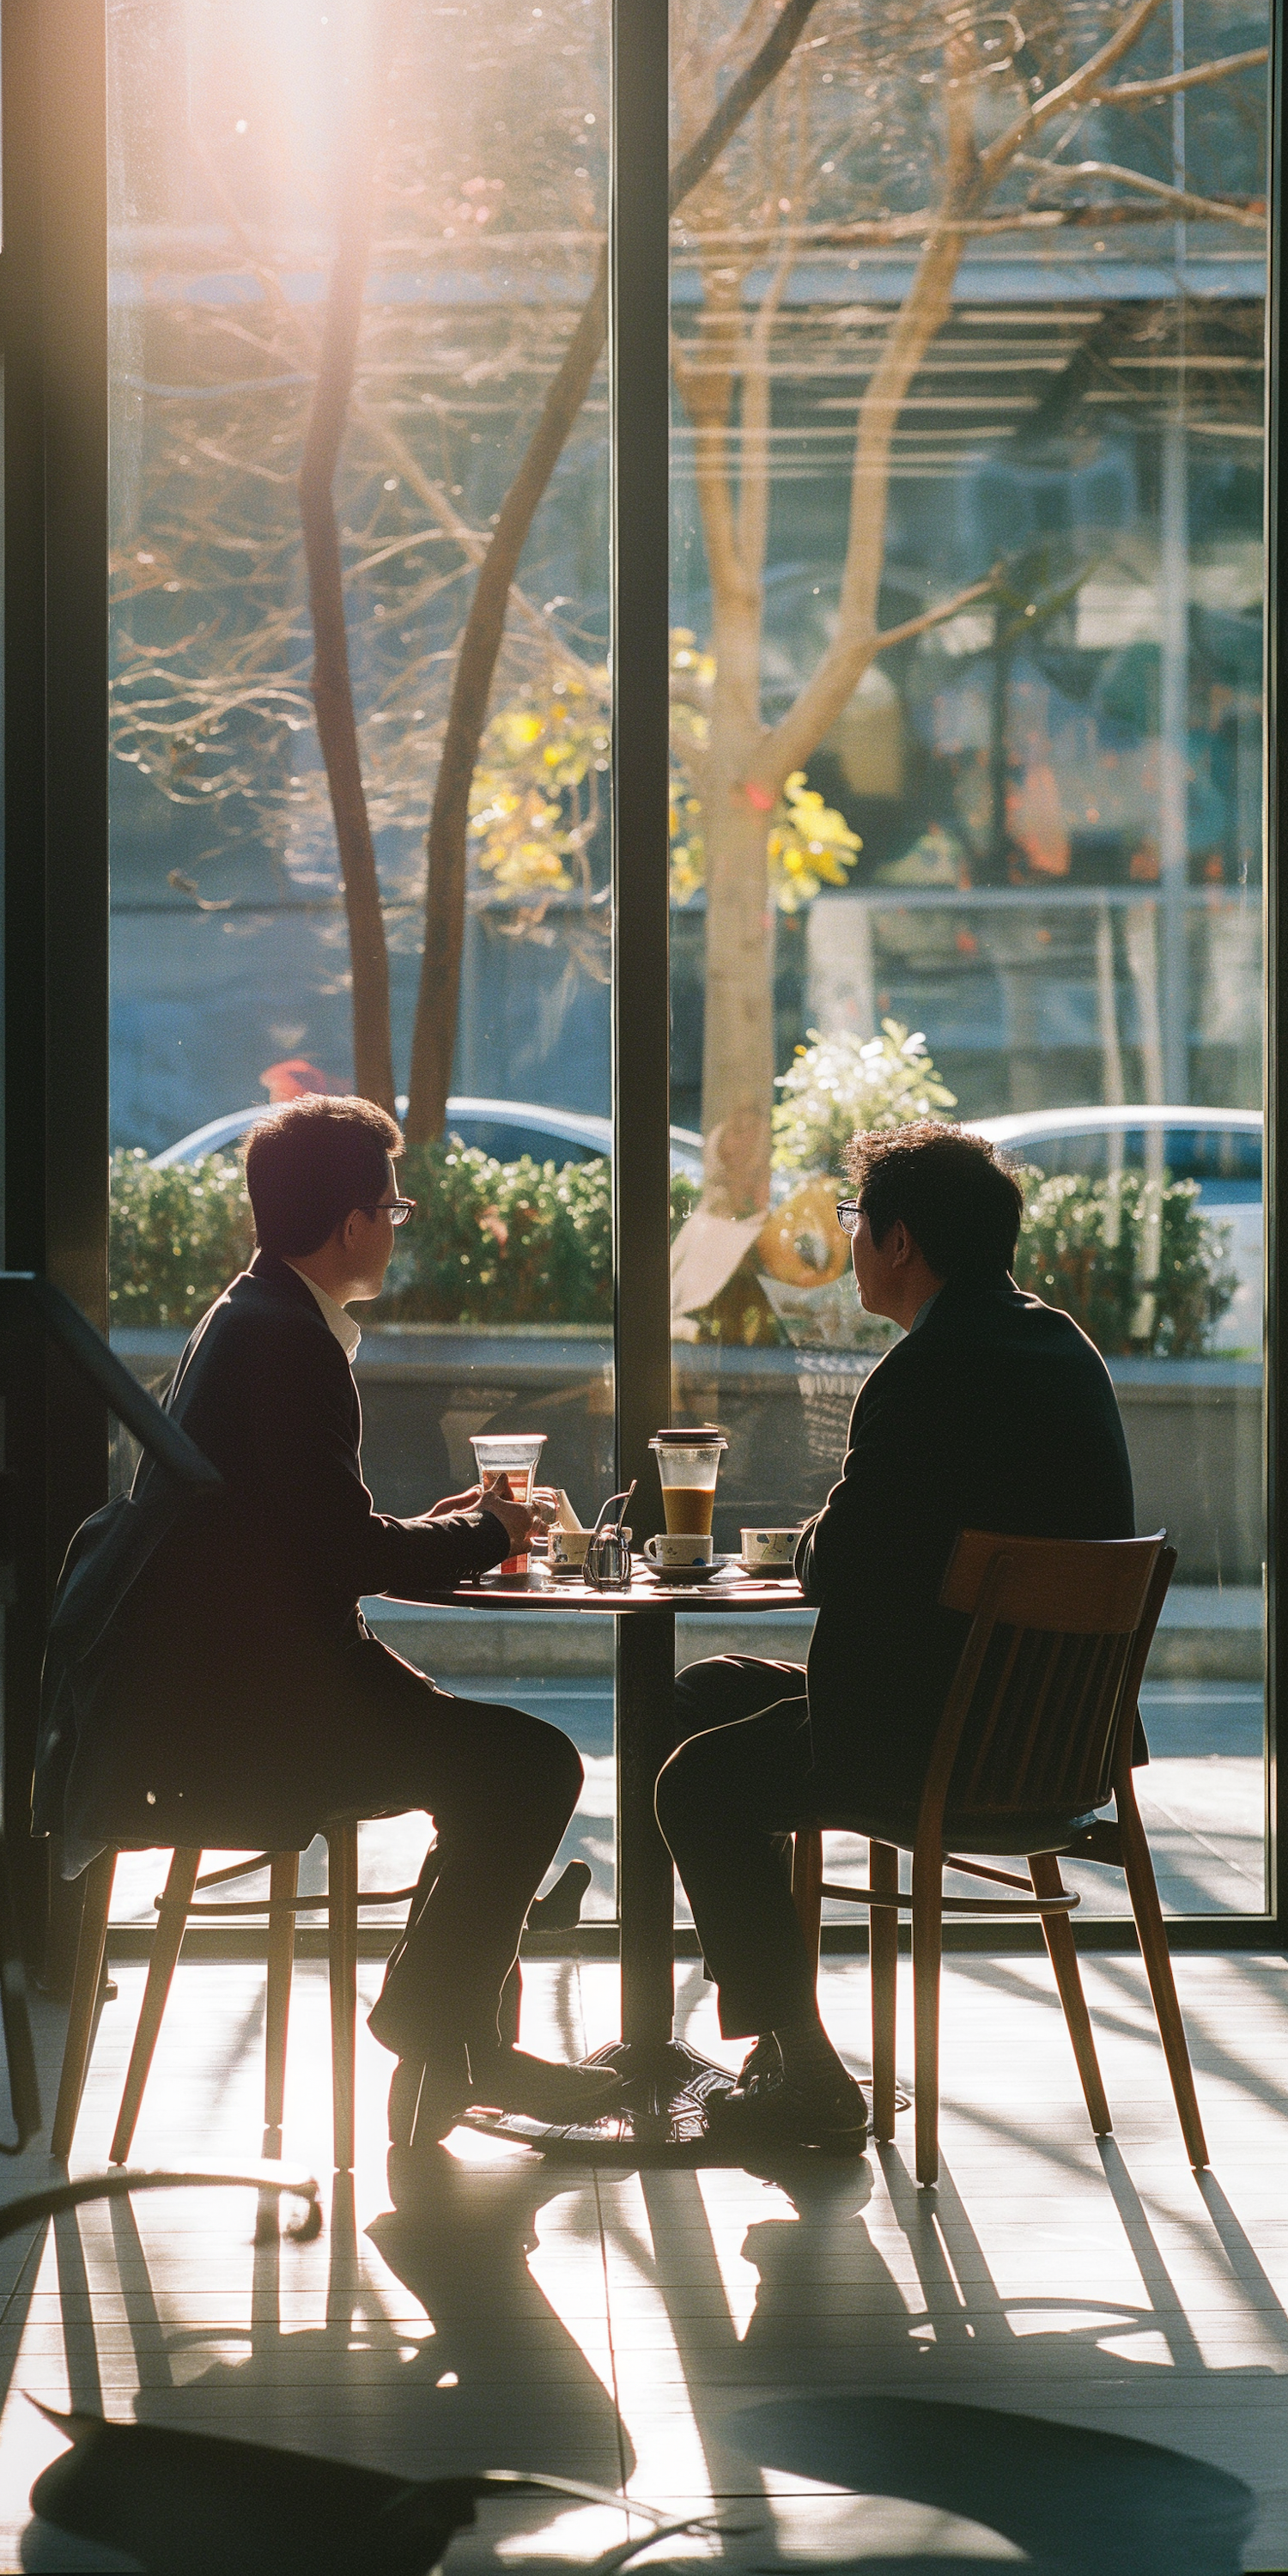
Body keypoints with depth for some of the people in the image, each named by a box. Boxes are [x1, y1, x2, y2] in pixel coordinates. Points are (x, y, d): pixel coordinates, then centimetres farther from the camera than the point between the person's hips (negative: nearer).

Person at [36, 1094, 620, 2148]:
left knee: (497, 1761, 16)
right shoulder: (285, 1340, -16)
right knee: (529, 1765, -14)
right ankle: (433, 2031, 1)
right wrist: (481, 1534, -2)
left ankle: (461, 2042, 20)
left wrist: (448, 1526, 16)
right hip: (220, 1713, -11)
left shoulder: (247, 1319, 16)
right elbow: (342, 1550, -18)